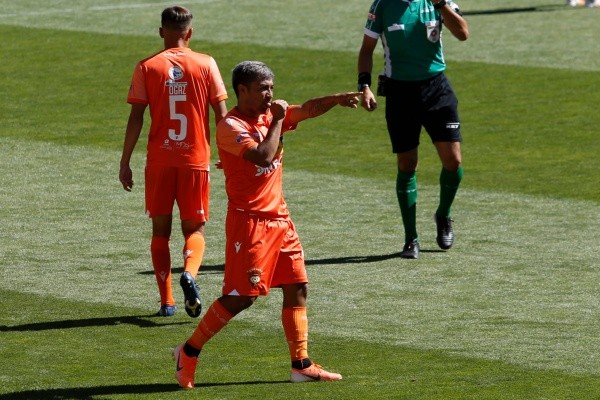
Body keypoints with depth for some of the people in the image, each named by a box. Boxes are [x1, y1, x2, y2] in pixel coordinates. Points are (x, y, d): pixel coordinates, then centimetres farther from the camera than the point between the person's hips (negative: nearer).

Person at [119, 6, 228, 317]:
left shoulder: (147, 67, -1)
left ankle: (166, 300, 7)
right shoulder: (206, 65, 0)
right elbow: (221, 115, -2)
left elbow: (136, 118, -3)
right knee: (194, 229, 10)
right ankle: (189, 273, -21)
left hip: (159, 160, 0)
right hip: (196, 159, 0)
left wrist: (125, 163, 2)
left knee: (161, 230, 11)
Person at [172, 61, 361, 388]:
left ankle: (301, 365, 10)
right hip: (249, 221, -8)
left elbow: (308, 110, 3)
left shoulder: (270, 115, 10)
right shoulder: (230, 126, -14)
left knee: (297, 287, 6)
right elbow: (264, 156, -28)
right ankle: (188, 352, 4)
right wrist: (277, 121, -16)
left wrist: (336, 100, -16)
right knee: (241, 296, -8)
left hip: (279, 218, 8)